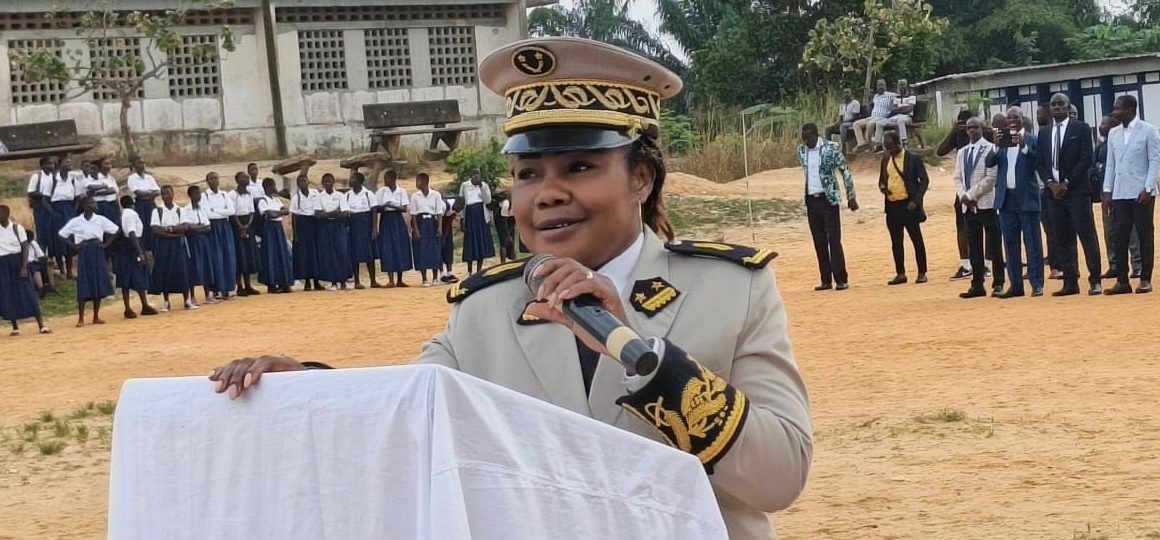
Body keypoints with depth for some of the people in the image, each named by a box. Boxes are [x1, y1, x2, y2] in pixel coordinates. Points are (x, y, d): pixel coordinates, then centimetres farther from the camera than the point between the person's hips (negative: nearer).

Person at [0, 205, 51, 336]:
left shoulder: (17, 228, -5)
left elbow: (25, 248, -4)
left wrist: (24, 267, -12)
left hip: (17, 262, -2)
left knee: (28, 295, -2)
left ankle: (41, 325, -1)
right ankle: (15, 327, 15)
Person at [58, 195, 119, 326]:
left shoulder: (100, 220, 1)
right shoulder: (76, 222, -3)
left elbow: (116, 230, 7)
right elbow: (62, 234, 3)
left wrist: (106, 244, 0)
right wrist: (74, 246, -4)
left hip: (98, 253, 3)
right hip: (83, 254, -3)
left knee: (98, 285, 5)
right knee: (83, 287, -5)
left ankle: (96, 317, 15)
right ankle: (80, 319, -1)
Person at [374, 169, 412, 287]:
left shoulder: (401, 191, 0)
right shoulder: (381, 191, 2)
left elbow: (404, 209, -5)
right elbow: (376, 209, 0)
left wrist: (393, 206, -20)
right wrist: (384, 206, -20)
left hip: (398, 220, 0)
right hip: (385, 220, 0)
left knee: (400, 248, 1)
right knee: (387, 249, -6)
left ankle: (399, 280, 12)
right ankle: (391, 280, -3)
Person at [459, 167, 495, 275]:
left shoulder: (484, 186, 4)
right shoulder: (464, 186, 2)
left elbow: (488, 200, -9)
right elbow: (461, 202, 4)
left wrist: (481, 186, -14)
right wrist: (462, 220, -1)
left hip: (481, 216, 1)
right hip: (469, 216, -1)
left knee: (481, 243, 3)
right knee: (470, 244, 1)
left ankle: (479, 271, 12)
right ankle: (469, 272, 10)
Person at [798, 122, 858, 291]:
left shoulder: (831, 148, -9)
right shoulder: (801, 150, 5)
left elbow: (846, 171, -5)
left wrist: (851, 197, -4)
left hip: (829, 199, -5)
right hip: (811, 201, 5)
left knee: (834, 240, -7)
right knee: (819, 242, 7)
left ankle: (841, 279, -4)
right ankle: (826, 280, 12)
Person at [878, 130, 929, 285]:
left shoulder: (913, 158, -5)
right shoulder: (885, 160, 12)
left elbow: (924, 180, -5)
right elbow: (882, 179, 21)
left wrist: (916, 201, -14)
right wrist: (882, 187, -3)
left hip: (908, 205, -5)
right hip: (892, 206, 5)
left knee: (917, 239, 0)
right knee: (896, 242, 7)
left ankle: (922, 273, 6)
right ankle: (900, 274, 14)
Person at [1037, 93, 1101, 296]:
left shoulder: (1081, 128, 0)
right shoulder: (1044, 133, 14)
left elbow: (1086, 159, -7)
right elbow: (1040, 163, 12)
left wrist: (1066, 183, -12)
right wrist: (1051, 183, -5)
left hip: (1077, 190, -5)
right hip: (1054, 192, 5)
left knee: (1087, 236, -6)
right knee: (1063, 240, 4)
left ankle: (1095, 281, -3)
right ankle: (1070, 282, 6)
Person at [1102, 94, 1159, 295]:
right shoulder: (1113, 134, 11)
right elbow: (1110, 163, 12)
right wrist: (1107, 191, 6)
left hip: (1141, 193, -5)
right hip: (1120, 194, 5)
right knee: (1120, 237, 1)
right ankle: (1122, 280, 4)